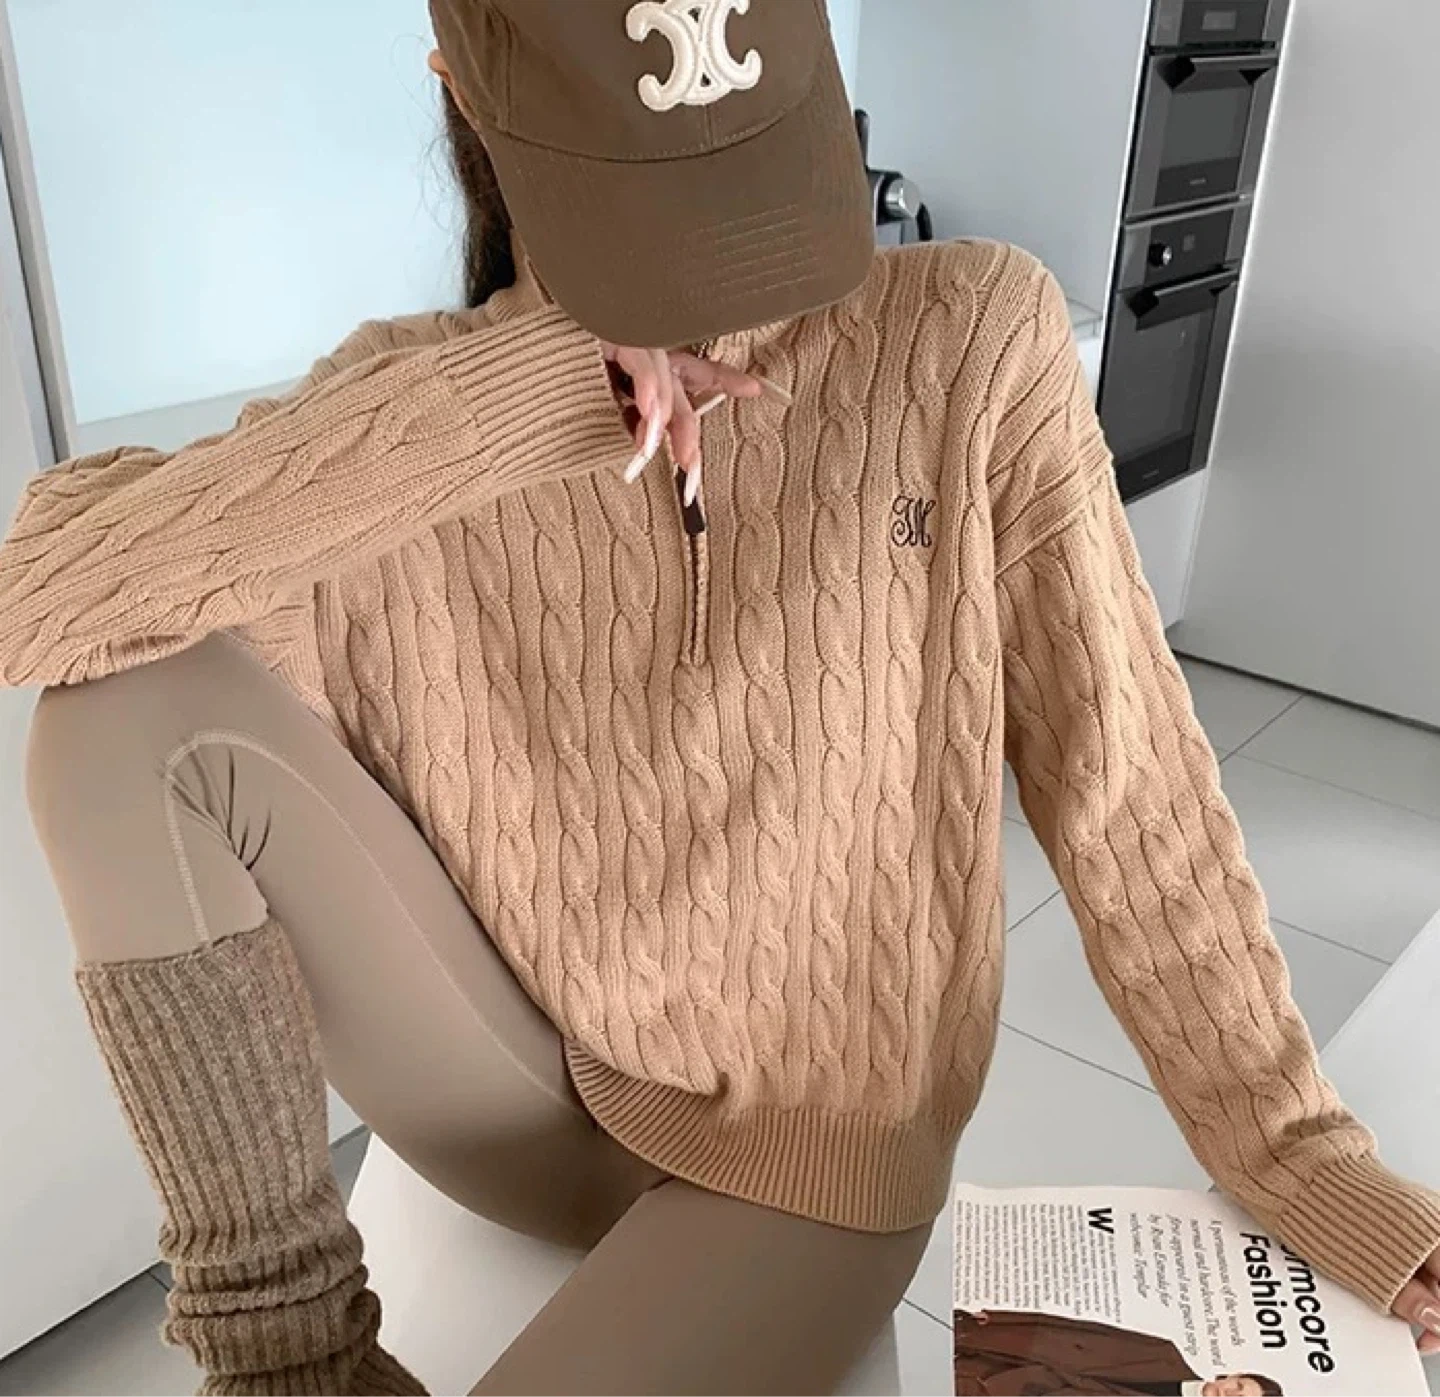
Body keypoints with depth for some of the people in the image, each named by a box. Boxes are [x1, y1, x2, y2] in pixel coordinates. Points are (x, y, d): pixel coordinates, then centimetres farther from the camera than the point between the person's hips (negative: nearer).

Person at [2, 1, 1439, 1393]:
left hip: (799, 1165, -3)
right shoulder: (423, 407, -8)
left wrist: (1309, 1172, -5)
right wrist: (519, 402, -28)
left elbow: (1131, 797, -9)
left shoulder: (973, 344, -13)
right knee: (143, 696, -17)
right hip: (518, 1099, 4)